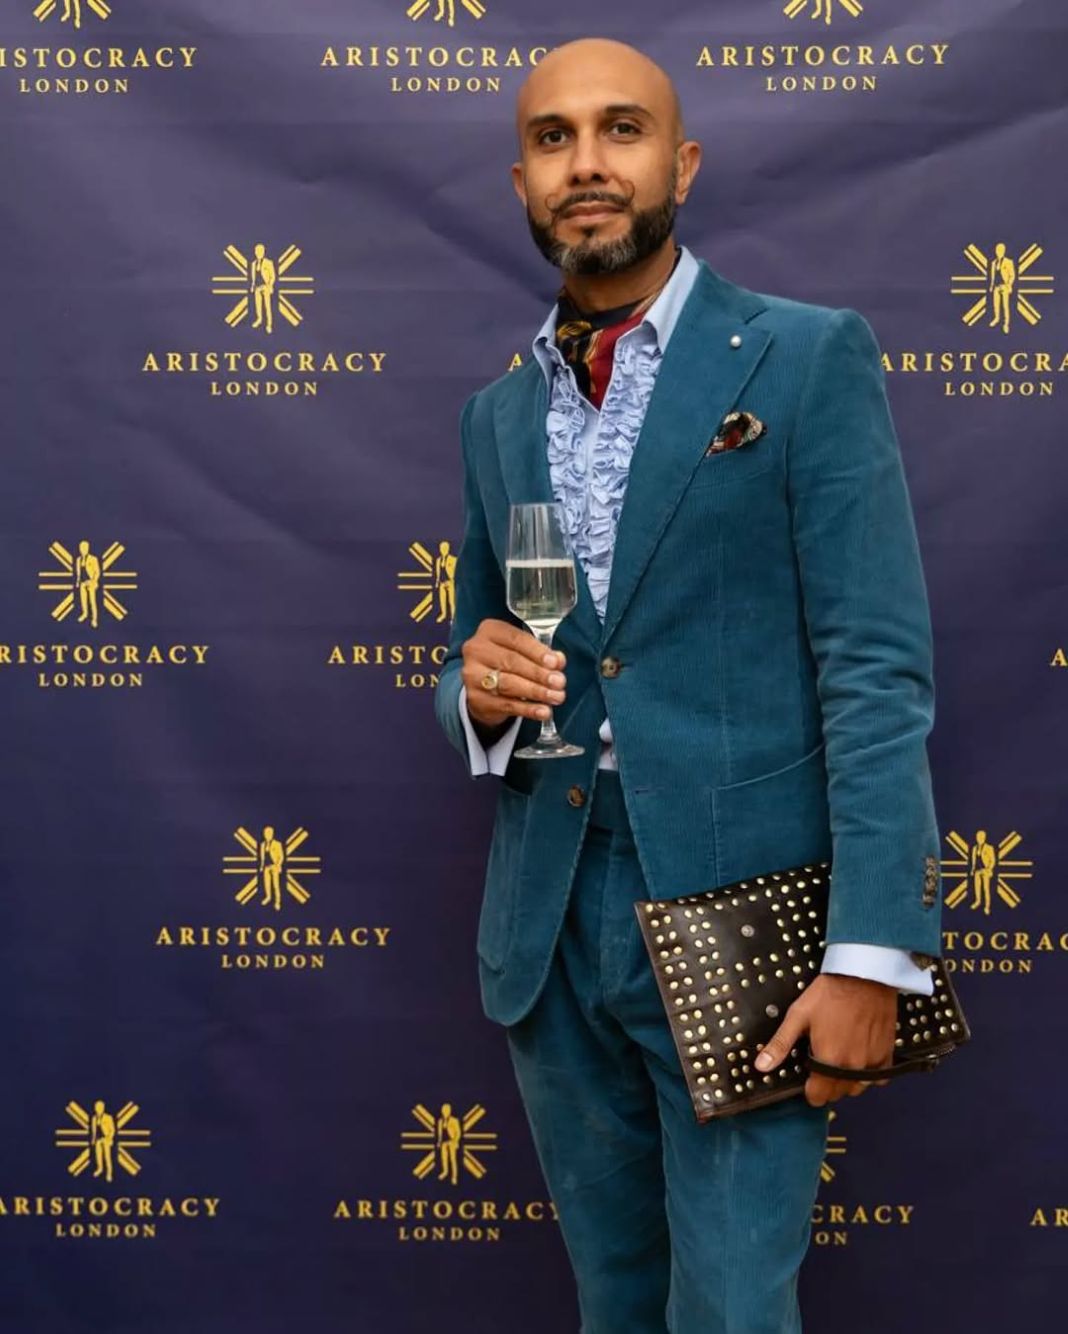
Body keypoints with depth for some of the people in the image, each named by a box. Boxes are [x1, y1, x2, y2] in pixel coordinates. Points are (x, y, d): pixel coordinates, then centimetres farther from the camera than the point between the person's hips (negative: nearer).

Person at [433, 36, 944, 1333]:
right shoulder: (495, 414, 12)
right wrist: (477, 691, -6)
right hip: (550, 926, 5)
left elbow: (877, 670, -10)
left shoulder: (807, 358, -4)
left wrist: (874, 951, -17)